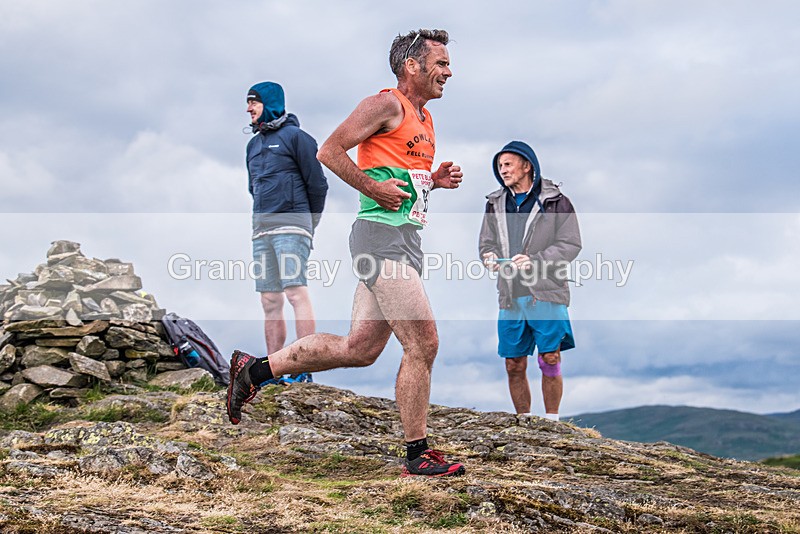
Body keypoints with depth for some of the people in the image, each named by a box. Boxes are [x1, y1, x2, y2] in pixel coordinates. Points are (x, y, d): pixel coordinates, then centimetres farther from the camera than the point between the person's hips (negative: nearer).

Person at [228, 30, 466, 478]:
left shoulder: (424, 118, 21)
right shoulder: (387, 105, -8)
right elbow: (330, 151, -12)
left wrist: (437, 179, 13)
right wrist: (375, 189, -17)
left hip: (405, 240, 10)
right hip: (383, 235, -10)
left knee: (359, 348, 10)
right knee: (423, 344, -8)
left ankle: (254, 369, 22)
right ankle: (418, 454, 5)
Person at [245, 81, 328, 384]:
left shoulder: (295, 136, -1)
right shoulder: (253, 144, 20)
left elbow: (317, 183, -2)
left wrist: (309, 223, 5)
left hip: (291, 227, -7)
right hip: (261, 230, 7)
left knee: (296, 293, -14)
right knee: (270, 302, 5)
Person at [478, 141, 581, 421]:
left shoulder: (555, 201, 0)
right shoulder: (495, 204, 15)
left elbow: (570, 244, -4)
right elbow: (486, 241, 16)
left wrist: (535, 261, -16)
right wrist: (490, 256, -8)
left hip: (547, 294, -4)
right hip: (510, 296, 4)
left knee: (550, 360, -6)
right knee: (514, 365, 6)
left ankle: (551, 420, 8)